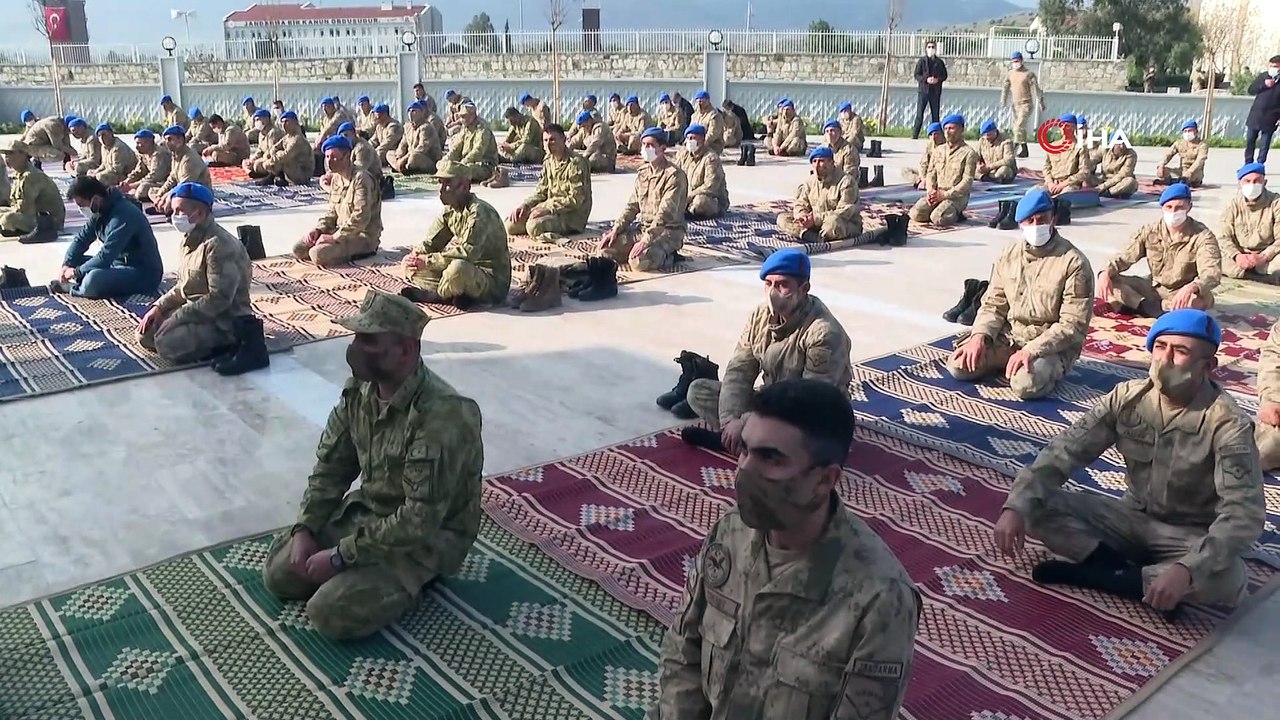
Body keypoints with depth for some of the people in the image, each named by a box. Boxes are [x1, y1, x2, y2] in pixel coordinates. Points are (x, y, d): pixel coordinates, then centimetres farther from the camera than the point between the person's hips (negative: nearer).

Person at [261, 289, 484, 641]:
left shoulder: (441, 416, -33)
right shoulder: (359, 387, -7)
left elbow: (419, 521, -31)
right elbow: (331, 466, 5)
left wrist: (341, 555, -24)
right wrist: (304, 529, -8)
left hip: (429, 535, -7)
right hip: (368, 510, 8)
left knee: (330, 613, -20)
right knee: (279, 573, 2)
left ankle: (407, 578, 5)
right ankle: (381, 572, 15)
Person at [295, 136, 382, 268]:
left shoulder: (361, 179, -18)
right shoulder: (335, 178, 11)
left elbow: (361, 218, -26)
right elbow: (332, 212, 17)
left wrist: (334, 237, -24)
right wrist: (318, 229, -2)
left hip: (363, 237, -9)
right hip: (341, 231, 9)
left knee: (317, 254, -26)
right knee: (298, 249, 1)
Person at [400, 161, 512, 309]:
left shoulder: (479, 212, -21)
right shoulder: (450, 211, 7)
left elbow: (468, 252, -32)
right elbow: (430, 242, 11)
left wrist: (428, 260, -29)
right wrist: (415, 255, -12)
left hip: (493, 280, -8)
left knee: (458, 268, -41)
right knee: (410, 266, 3)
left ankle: (435, 294, -10)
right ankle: (451, 296, -14)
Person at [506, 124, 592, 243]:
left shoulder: (576, 162, -14)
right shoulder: (549, 162, 11)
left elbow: (575, 199, -19)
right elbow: (541, 192, 14)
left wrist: (547, 208, -23)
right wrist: (524, 206, -5)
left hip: (572, 215, -8)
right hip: (551, 208, 8)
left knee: (534, 226, -32)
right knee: (511, 223, -2)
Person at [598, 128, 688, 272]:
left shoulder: (674, 174, -14)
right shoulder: (643, 173, 12)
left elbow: (665, 213, -21)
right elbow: (632, 206, 12)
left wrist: (645, 241, -28)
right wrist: (615, 230, -2)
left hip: (668, 231, -7)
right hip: (644, 228, 7)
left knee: (639, 261, -31)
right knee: (606, 248, -8)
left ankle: (666, 257, -2)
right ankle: (648, 253, 7)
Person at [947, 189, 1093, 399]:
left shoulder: (1074, 263, -15)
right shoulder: (1009, 255, 4)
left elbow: (1072, 326, -18)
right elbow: (994, 304, 7)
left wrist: (1031, 350, -27)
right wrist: (980, 335, -13)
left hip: (1052, 345, -5)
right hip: (1008, 337, 5)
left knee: (1025, 384, -34)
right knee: (958, 365, -14)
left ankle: (1045, 367, 1)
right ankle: (1010, 364, 10)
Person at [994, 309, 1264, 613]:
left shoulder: (1228, 424, -21)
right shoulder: (1128, 397, -9)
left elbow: (1244, 513, -30)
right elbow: (1065, 450, -13)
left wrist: (1186, 570, -45)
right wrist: (1015, 506, -28)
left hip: (1189, 536, -3)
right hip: (1132, 517, 3)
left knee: (1228, 578, -37)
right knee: (1035, 506, -17)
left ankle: (1098, 572, -23)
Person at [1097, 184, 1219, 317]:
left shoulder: (1202, 236, -15)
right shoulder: (1150, 232, -3)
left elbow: (1213, 273, -27)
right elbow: (1125, 256, 0)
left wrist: (1192, 287, -52)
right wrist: (1106, 272, -25)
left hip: (1183, 296, -4)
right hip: (1155, 290, 4)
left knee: (1202, 298, -39)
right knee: (1109, 279, -16)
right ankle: (1152, 308, -31)